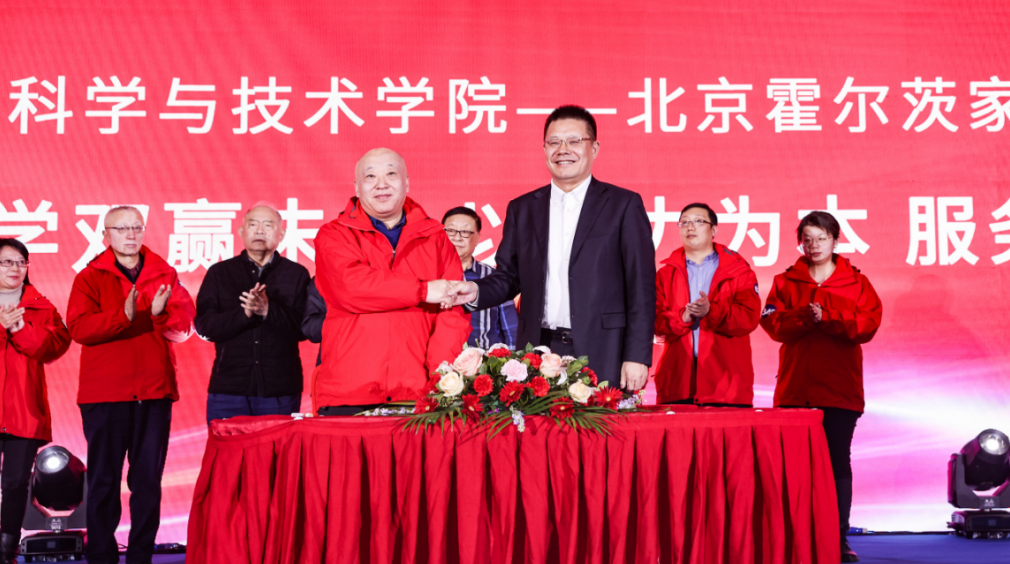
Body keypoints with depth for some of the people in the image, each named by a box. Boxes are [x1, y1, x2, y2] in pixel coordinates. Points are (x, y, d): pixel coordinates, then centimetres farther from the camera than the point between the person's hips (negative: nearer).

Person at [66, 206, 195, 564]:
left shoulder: (165, 275, 12)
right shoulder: (90, 278, 5)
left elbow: (184, 327, 3)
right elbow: (78, 327, -9)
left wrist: (161, 313, -17)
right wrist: (123, 315, -23)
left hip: (154, 391, 2)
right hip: (104, 394, -2)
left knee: (149, 480, 4)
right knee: (104, 480, 0)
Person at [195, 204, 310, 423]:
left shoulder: (297, 274, 10)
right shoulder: (219, 273, 12)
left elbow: (304, 327, -3)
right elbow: (204, 326, 1)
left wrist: (268, 310, -17)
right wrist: (244, 313, -15)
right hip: (228, 389, 1)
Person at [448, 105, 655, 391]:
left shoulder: (624, 205, 4)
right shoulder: (522, 209, 15)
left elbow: (641, 287, 0)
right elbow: (509, 276, 17)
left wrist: (637, 357, -8)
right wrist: (477, 291, -6)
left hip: (601, 355, -3)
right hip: (538, 354, 3)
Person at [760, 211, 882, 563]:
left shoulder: (856, 282, 8)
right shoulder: (785, 282, 10)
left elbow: (867, 325, -6)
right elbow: (774, 323, -4)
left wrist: (826, 317, -17)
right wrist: (806, 315, -21)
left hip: (840, 388, 0)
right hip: (795, 387, 1)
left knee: (839, 461, 2)